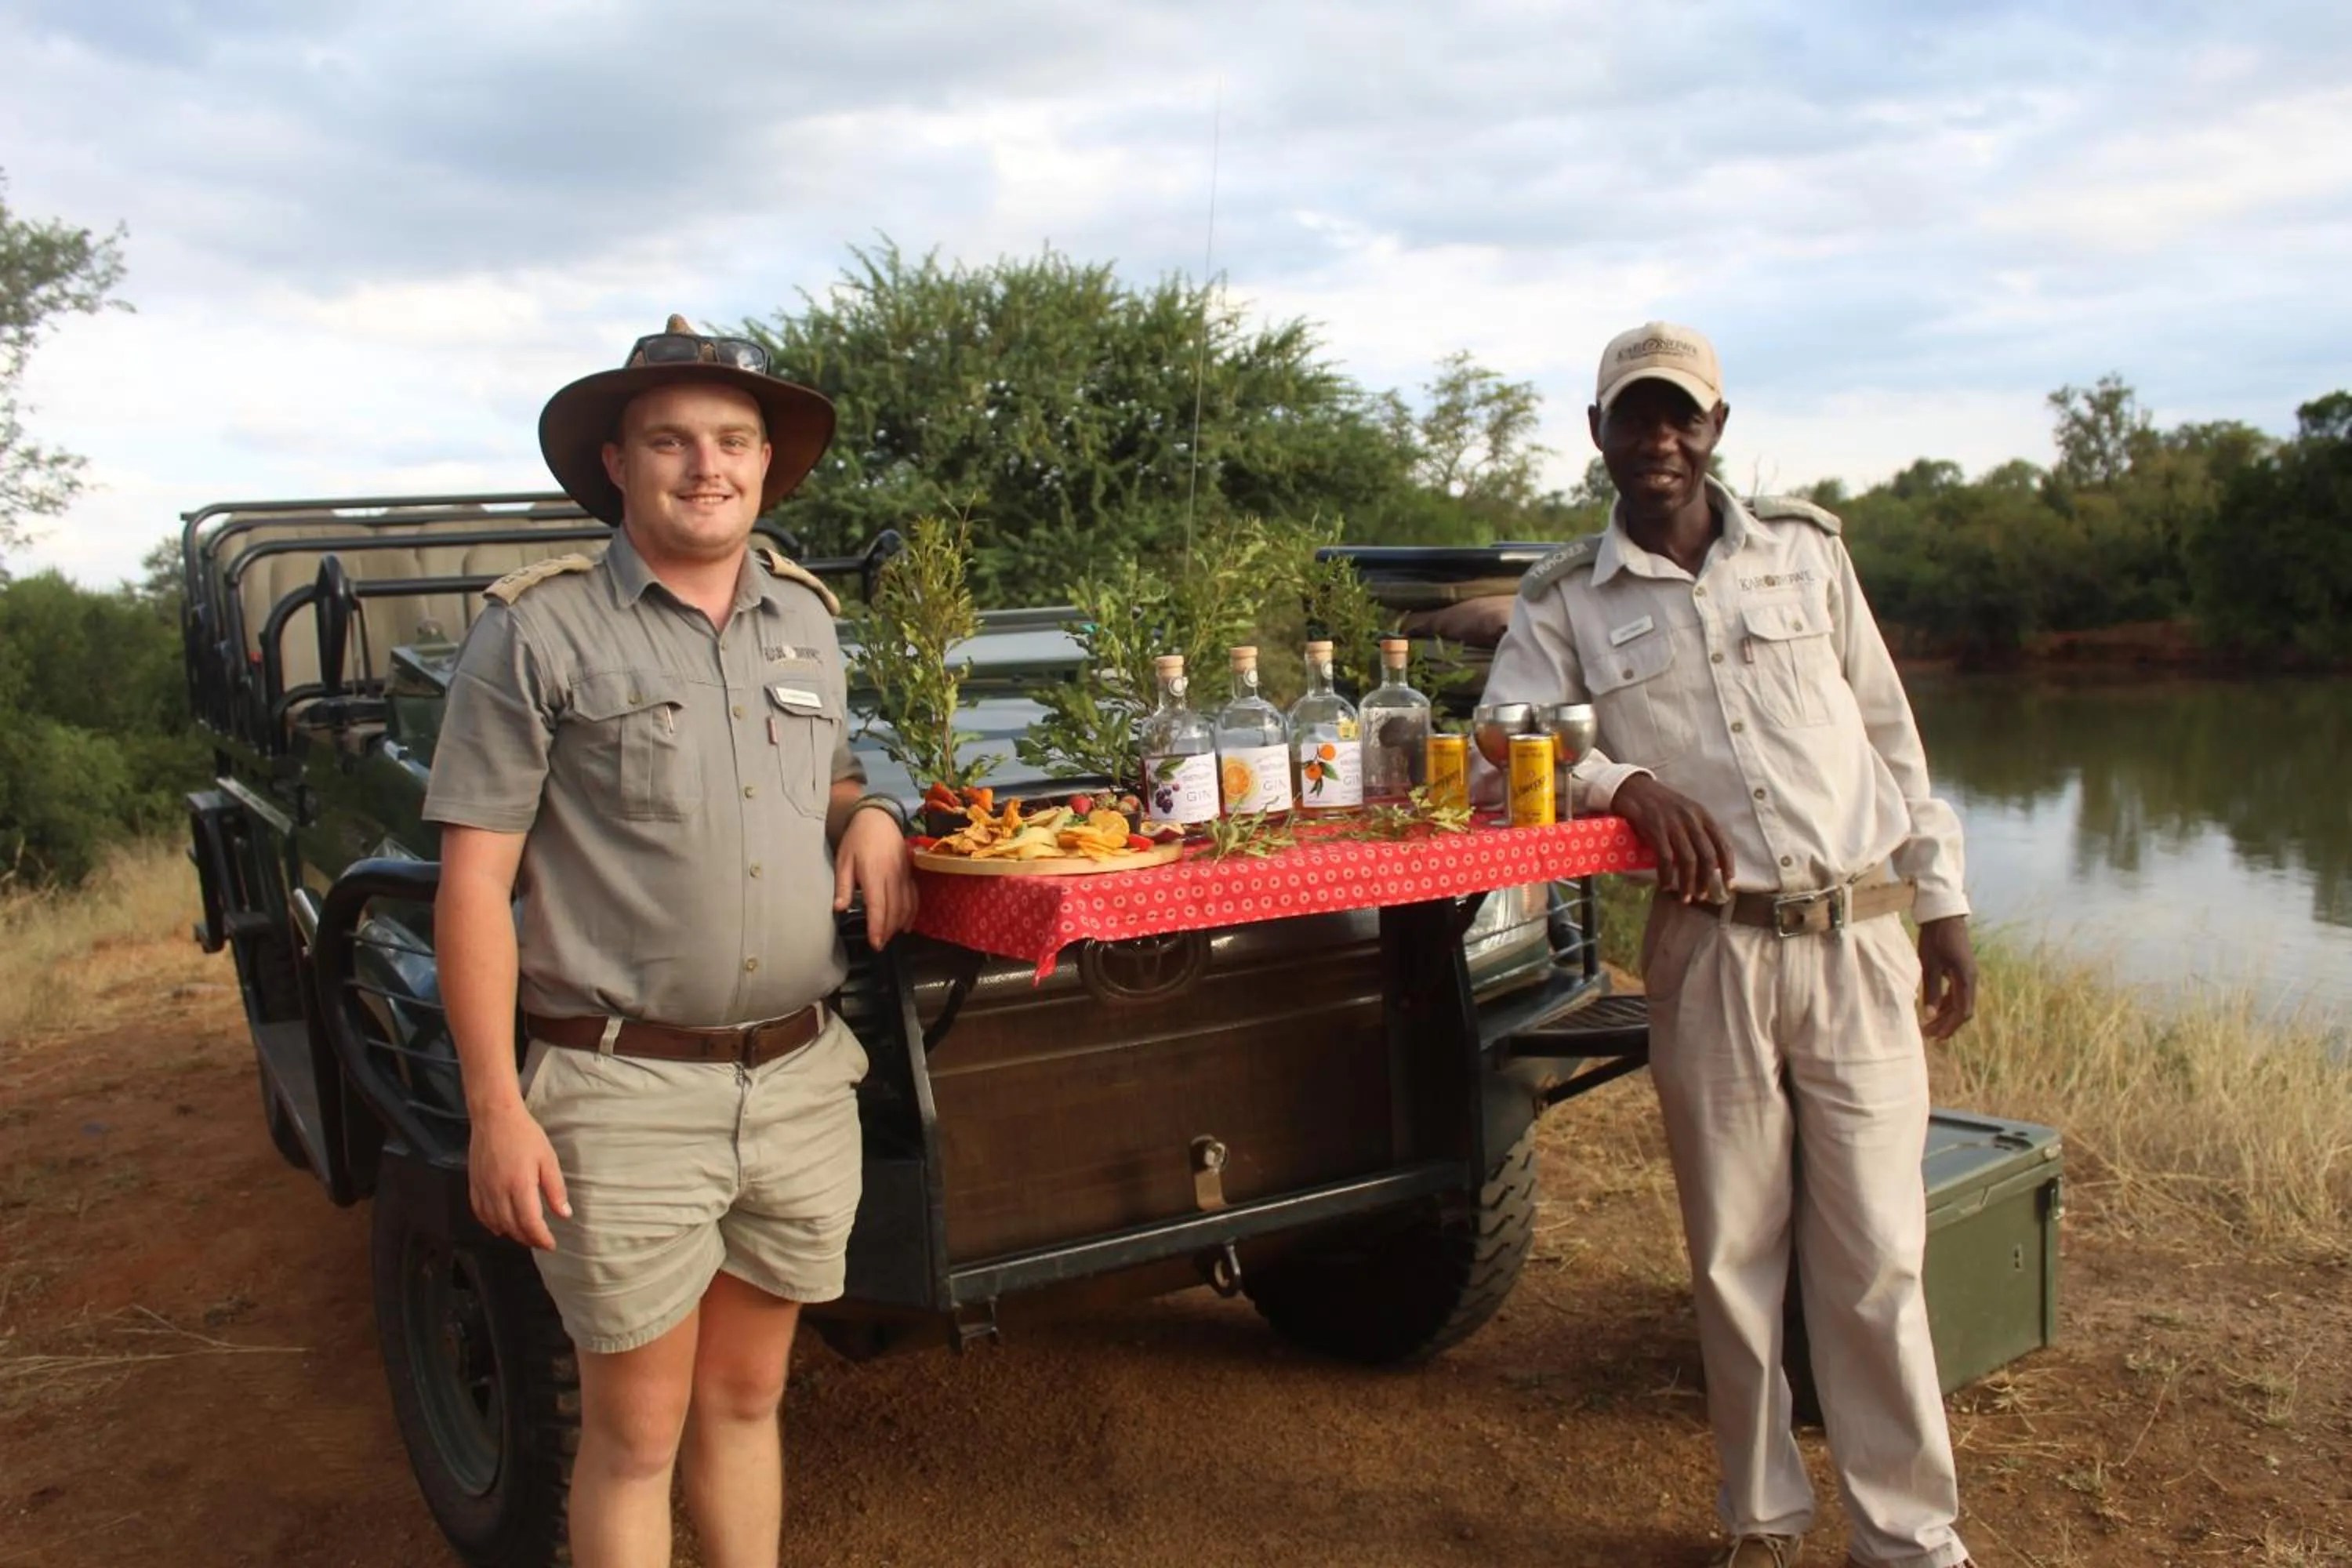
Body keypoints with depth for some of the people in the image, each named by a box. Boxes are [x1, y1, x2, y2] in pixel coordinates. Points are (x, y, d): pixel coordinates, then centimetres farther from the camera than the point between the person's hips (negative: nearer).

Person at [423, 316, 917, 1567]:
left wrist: (868, 817, 1)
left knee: (746, 1395, 18)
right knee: (636, 1430, 7)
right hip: (622, 1093, -4)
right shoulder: (537, 632, -6)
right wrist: (495, 1111, -13)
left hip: (801, 1078, 5)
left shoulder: (806, 619, 10)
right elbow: (475, 880, -8)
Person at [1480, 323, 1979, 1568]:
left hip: (1859, 943, 1)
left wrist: (1941, 902, 10)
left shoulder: (1806, 548, 10)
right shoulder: (1564, 602, 6)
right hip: (1709, 959, -1)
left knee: (1875, 1257, 4)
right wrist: (1628, 783, -19)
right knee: (1735, 1255, 8)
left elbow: (1890, 733, 13)